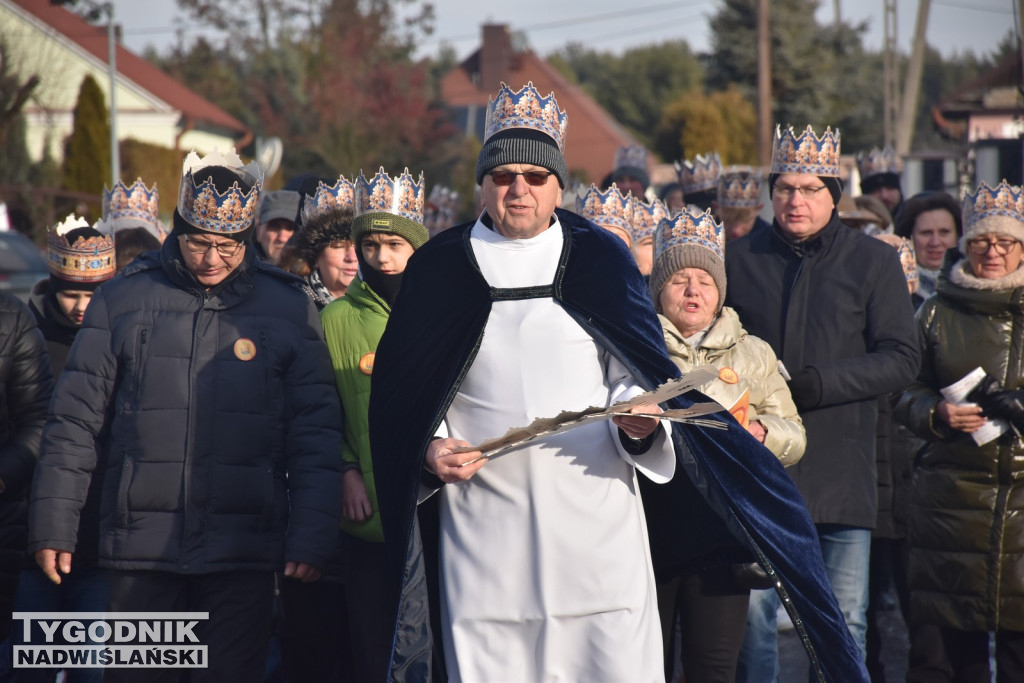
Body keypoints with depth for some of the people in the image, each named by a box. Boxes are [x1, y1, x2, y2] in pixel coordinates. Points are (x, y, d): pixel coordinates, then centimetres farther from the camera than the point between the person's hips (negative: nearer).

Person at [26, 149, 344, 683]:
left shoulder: (287, 308, 5)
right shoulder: (123, 299, 6)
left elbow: (315, 431, 4)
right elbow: (77, 418, 8)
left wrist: (310, 536, -3)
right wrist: (54, 521, 3)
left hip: (243, 554, 0)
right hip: (142, 545, 1)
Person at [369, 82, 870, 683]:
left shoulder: (599, 257, 9)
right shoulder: (441, 267, 9)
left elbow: (638, 375, 8)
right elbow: (402, 387, 11)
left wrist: (638, 421, -13)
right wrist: (430, 449, -6)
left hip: (595, 515, 0)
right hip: (483, 519, 0)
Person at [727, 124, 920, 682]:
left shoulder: (873, 262, 3)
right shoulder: (740, 259, 9)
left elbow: (902, 360, -2)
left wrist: (813, 384, -13)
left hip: (839, 465, -1)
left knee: (843, 624, 2)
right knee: (750, 615, 0)